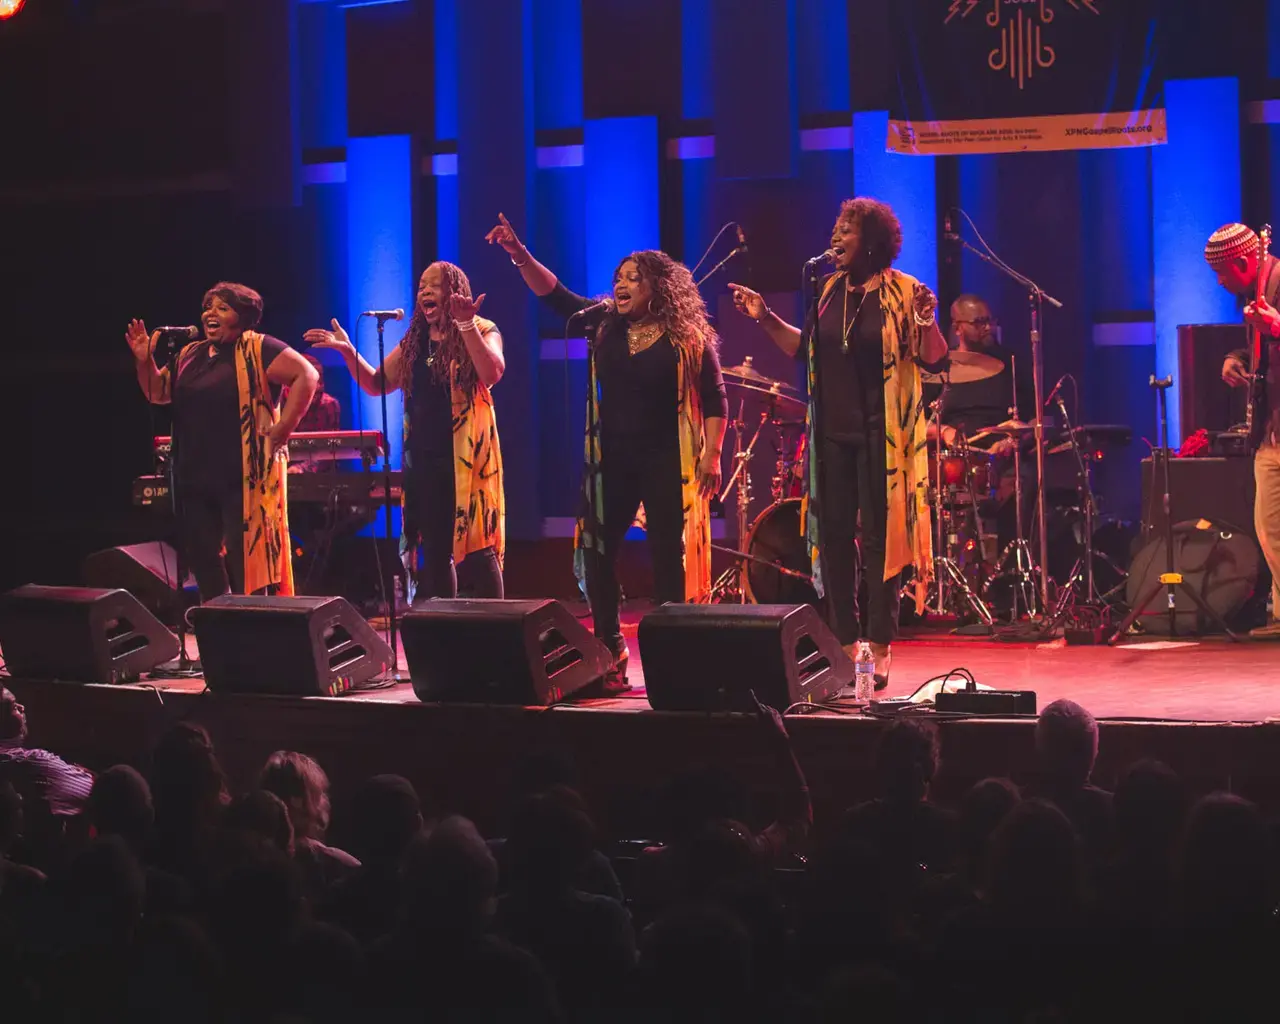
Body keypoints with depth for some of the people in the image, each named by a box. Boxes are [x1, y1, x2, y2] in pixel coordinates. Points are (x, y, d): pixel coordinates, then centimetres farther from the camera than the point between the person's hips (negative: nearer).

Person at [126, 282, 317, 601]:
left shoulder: (257, 349, -6)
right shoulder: (189, 356, 15)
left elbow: (306, 376, -12)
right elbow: (158, 394, 23)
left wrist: (281, 430, -16)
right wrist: (145, 360, 4)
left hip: (245, 479, -7)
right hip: (196, 479, 7)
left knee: (246, 565, -7)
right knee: (203, 561, 10)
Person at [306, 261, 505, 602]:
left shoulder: (482, 331, -2)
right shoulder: (414, 342, 13)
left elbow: (492, 373, -20)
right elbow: (376, 384, 15)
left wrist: (466, 324, -29)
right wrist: (348, 352, 0)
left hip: (467, 456, -6)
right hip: (424, 458, 6)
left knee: (475, 547, -8)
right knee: (434, 549, 10)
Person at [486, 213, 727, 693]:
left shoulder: (690, 338, -4)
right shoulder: (605, 326, 7)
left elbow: (714, 399, -3)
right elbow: (555, 294, 3)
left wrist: (711, 454, -12)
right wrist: (520, 255, -10)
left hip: (666, 460, -5)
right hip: (612, 458, 5)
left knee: (668, 556, 0)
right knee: (597, 552, 1)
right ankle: (609, 657, 7)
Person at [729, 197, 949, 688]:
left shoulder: (902, 292, -8)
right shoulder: (830, 289, 9)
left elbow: (935, 362, -11)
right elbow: (807, 348, 18)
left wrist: (925, 324, -29)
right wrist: (766, 319, 10)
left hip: (881, 435, -6)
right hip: (832, 433, 6)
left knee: (879, 538, -2)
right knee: (833, 536, 7)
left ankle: (880, 650, 4)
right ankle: (844, 644, 17)